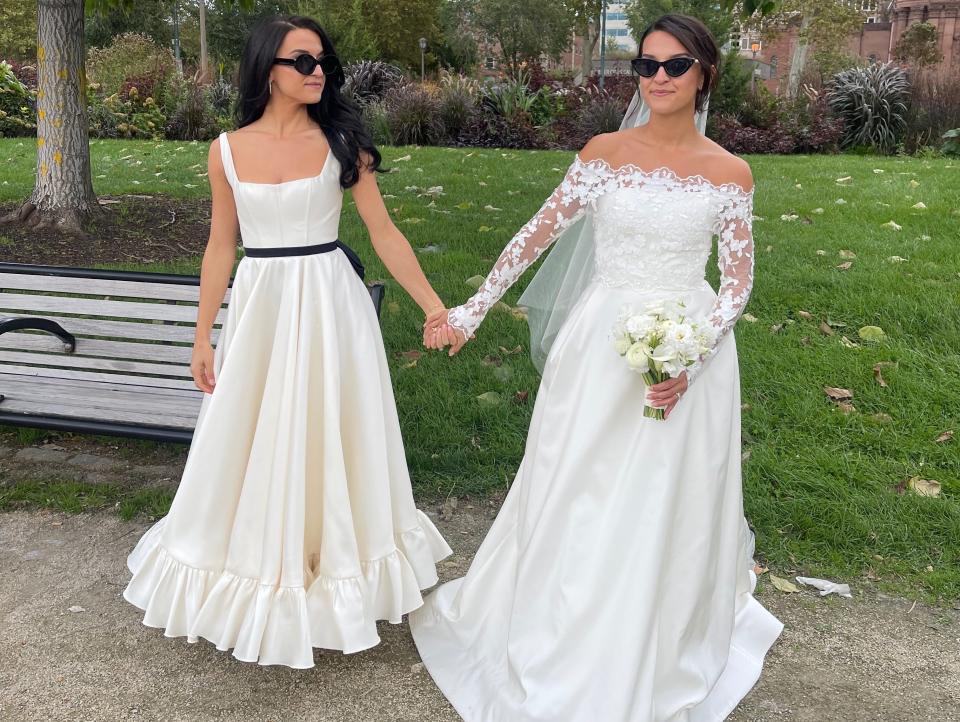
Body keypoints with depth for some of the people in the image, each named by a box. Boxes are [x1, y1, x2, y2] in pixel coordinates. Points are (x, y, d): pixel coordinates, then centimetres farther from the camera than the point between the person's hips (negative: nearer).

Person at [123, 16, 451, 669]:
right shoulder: (228, 151, 3)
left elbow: (385, 234, -1)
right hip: (258, 305, 2)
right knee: (253, 443, 9)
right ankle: (262, 576, 30)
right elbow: (221, 248, 7)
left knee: (330, 438, 8)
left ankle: (336, 565, 29)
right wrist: (203, 336, 7)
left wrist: (435, 308, -5)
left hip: (330, 303, -1)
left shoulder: (340, 141, -1)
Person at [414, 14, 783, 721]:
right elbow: (537, 235, 0)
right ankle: (559, 650, 34)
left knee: (667, 511, 10)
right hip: (601, 348, 1)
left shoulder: (729, 173, -3)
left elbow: (739, 283, 0)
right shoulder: (605, 153, -2)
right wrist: (472, 311, 0)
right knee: (576, 499, 10)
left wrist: (690, 363, -14)